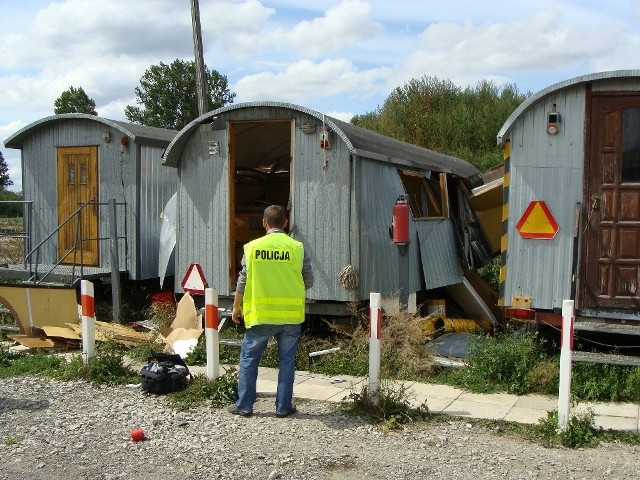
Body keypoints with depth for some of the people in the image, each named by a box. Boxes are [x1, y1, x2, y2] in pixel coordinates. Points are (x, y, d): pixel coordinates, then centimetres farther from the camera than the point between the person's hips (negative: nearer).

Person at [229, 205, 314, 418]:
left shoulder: (253, 247, -4)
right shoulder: (297, 248, -3)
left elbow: (243, 282, 0)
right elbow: (309, 282, 3)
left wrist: (236, 307, 13)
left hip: (260, 313, 0)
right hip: (291, 314, 1)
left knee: (249, 358, 13)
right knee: (286, 360, 11)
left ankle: (244, 405, 17)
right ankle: (283, 406, 16)